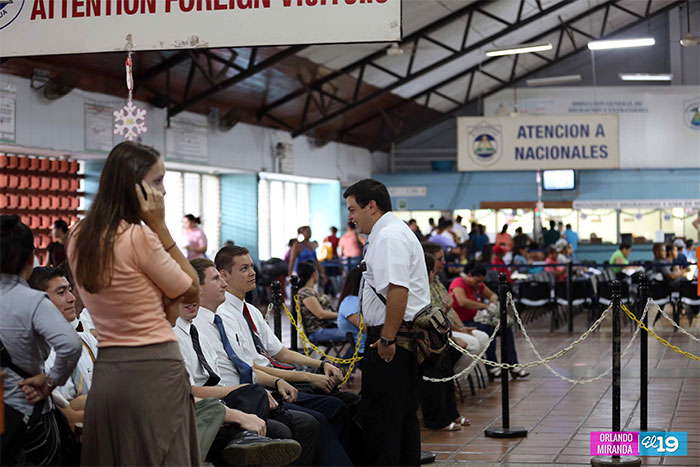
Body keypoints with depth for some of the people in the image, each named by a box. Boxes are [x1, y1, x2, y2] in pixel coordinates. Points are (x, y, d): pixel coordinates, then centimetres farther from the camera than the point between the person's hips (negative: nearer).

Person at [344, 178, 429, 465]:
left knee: (379, 415, -8)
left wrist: (387, 338, -24)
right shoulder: (393, 231, 20)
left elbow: (397, 290, -26)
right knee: (404, 414, 15)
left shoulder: (388, 237, -15)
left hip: (393, 338, -11)